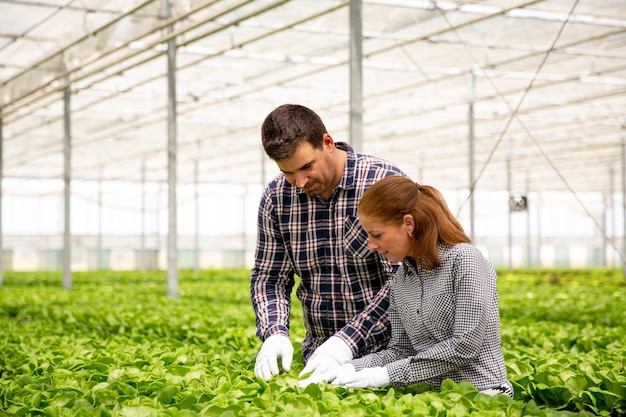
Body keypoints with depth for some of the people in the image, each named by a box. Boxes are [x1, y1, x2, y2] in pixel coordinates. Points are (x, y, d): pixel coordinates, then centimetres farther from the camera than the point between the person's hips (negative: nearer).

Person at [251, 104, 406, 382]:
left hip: (389, 350, -4)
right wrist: (275, 333, -9)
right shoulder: (276, 198, 3)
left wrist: (349, 339, -22)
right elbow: (268, 277, 10)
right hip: (321, 354, 4)